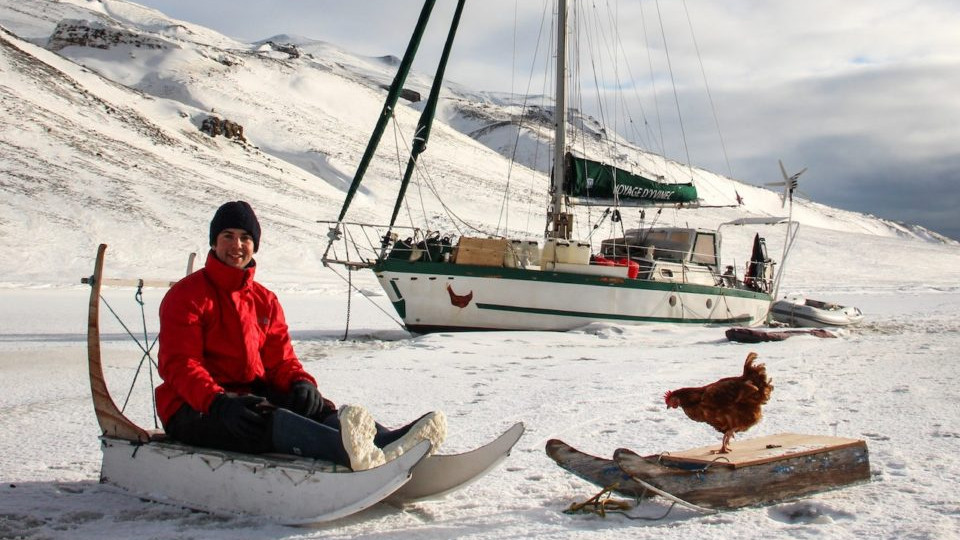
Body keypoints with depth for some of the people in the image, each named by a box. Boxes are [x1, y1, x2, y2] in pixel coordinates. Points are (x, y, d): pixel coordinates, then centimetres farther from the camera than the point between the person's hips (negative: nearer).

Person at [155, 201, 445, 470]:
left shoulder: (265, 301, 17)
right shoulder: (185, 296, -2)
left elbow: (280, 359, 12)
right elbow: (178, 365, -13)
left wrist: (300, 382, -13)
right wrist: (220, 403, -31)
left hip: (252, 394, 6)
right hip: (194, 410, -6)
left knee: (313, 407, -23)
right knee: (263, 419, -37)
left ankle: (387, 443, -49)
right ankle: (348, 450, -66)